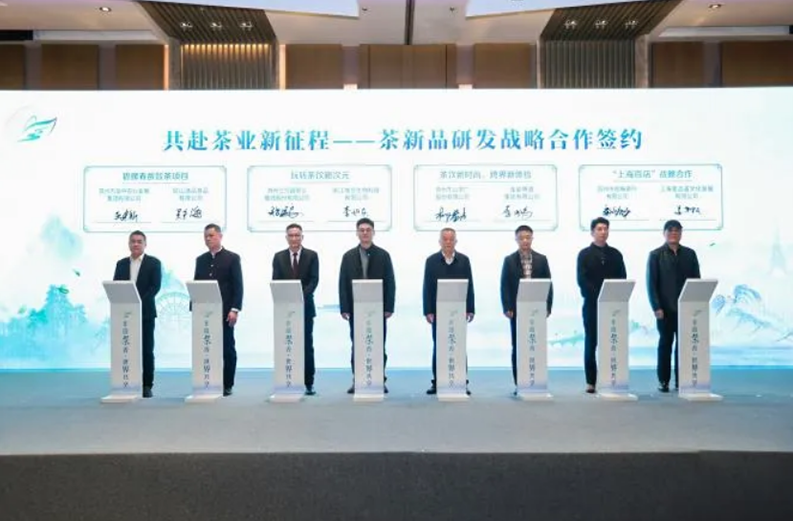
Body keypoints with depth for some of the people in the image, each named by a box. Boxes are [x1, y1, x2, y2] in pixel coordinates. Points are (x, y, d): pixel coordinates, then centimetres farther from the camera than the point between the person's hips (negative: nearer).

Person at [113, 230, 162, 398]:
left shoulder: (154, 262, 2)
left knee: (146, 350, -1)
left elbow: (155, 286, -8)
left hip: (145, 312, -3)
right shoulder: (121, 263, 13)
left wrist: (139, 302, -18)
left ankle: (147, 386, 4)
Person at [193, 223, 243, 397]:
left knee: (228, 349, 1)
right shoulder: (200, 260, 15)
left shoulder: (232, 258, 1)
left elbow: (238, 286, -5)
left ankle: (227, 385, 9)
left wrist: (235, 309, -14)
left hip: (224, 312, -4)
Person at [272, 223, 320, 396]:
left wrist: (301, 296, -19)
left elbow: (314, 280, -5)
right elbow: (276, 282, 2)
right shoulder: (279, 257, 8)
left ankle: (309, 383, 8)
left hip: (305, 307, -1)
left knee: (307, 346, 2)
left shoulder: (312, 255, 3)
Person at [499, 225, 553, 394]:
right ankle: (519, 384, 8)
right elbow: (505, 286, 0)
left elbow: (548, 284, 5)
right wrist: (507, 308, -8)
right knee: (517, 347, 2)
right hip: (517, 310, -1)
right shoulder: (509, 260, 3)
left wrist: (547, 307, -3)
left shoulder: (541, 259, 6)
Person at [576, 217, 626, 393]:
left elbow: (622, 279, 6)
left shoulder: (615, 254, 11)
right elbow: (581, 280, -6)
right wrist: (599, 295, -15)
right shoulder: (584, 254, 3)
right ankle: (591, 382, 6)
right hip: (592, 305, -2)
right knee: (591, 343, 1)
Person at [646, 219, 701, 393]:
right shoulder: (655, 255, 1)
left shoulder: (690, 254, 9)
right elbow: (651, 283, -4)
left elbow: (696, 280, 8)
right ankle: (663, 381, 10)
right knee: (665, 344, 3)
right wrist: (656, 307, -11)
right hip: (665, 308, -2)